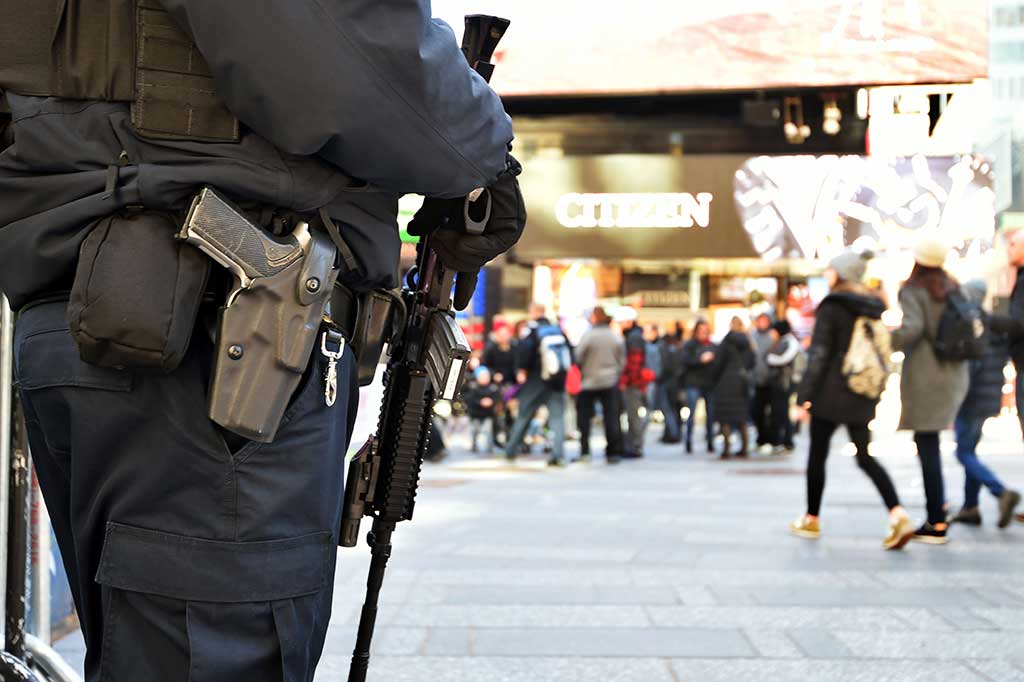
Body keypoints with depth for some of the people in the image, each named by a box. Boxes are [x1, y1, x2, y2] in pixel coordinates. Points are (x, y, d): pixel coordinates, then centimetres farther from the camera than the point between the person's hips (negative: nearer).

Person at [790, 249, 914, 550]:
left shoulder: (831, 306, -10)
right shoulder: (872, 307, 10)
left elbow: (819, 355, -13)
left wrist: (805, 395, -11)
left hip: (831, 394, -6)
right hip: (864, 397, 6)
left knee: (817, 455, 8)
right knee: (865, 456, 8)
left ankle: (811, 520, 17)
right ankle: (898, 515, -10)